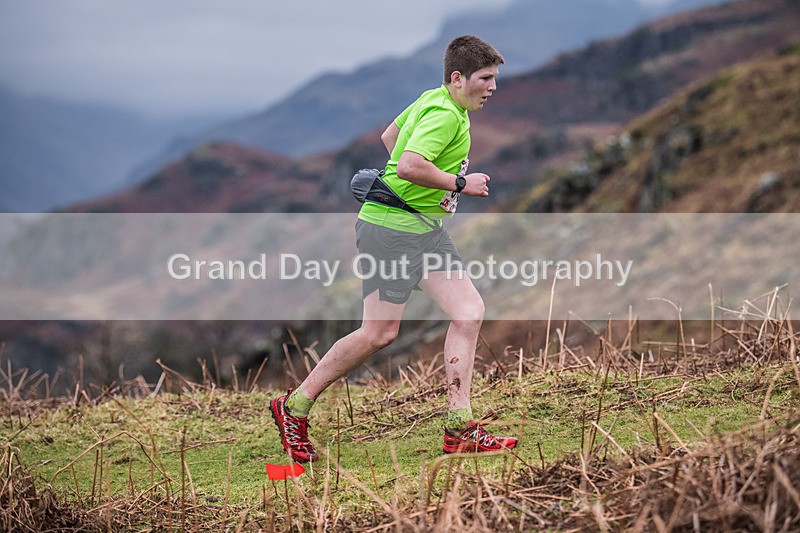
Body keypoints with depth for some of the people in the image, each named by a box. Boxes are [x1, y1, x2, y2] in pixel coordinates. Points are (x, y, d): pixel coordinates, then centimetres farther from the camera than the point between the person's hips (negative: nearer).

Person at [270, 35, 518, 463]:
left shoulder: (434, 101, 13)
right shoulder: (444, 113, -18)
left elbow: (389, 136, 28)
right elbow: (408, 166, -31)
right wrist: (460, 182, -18)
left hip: (423, 227, 10)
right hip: (391, 227, -10)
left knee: (469, 311, 0)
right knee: (379, 332, -7)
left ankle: (459, 428, 1)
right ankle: (295, 407, 9)